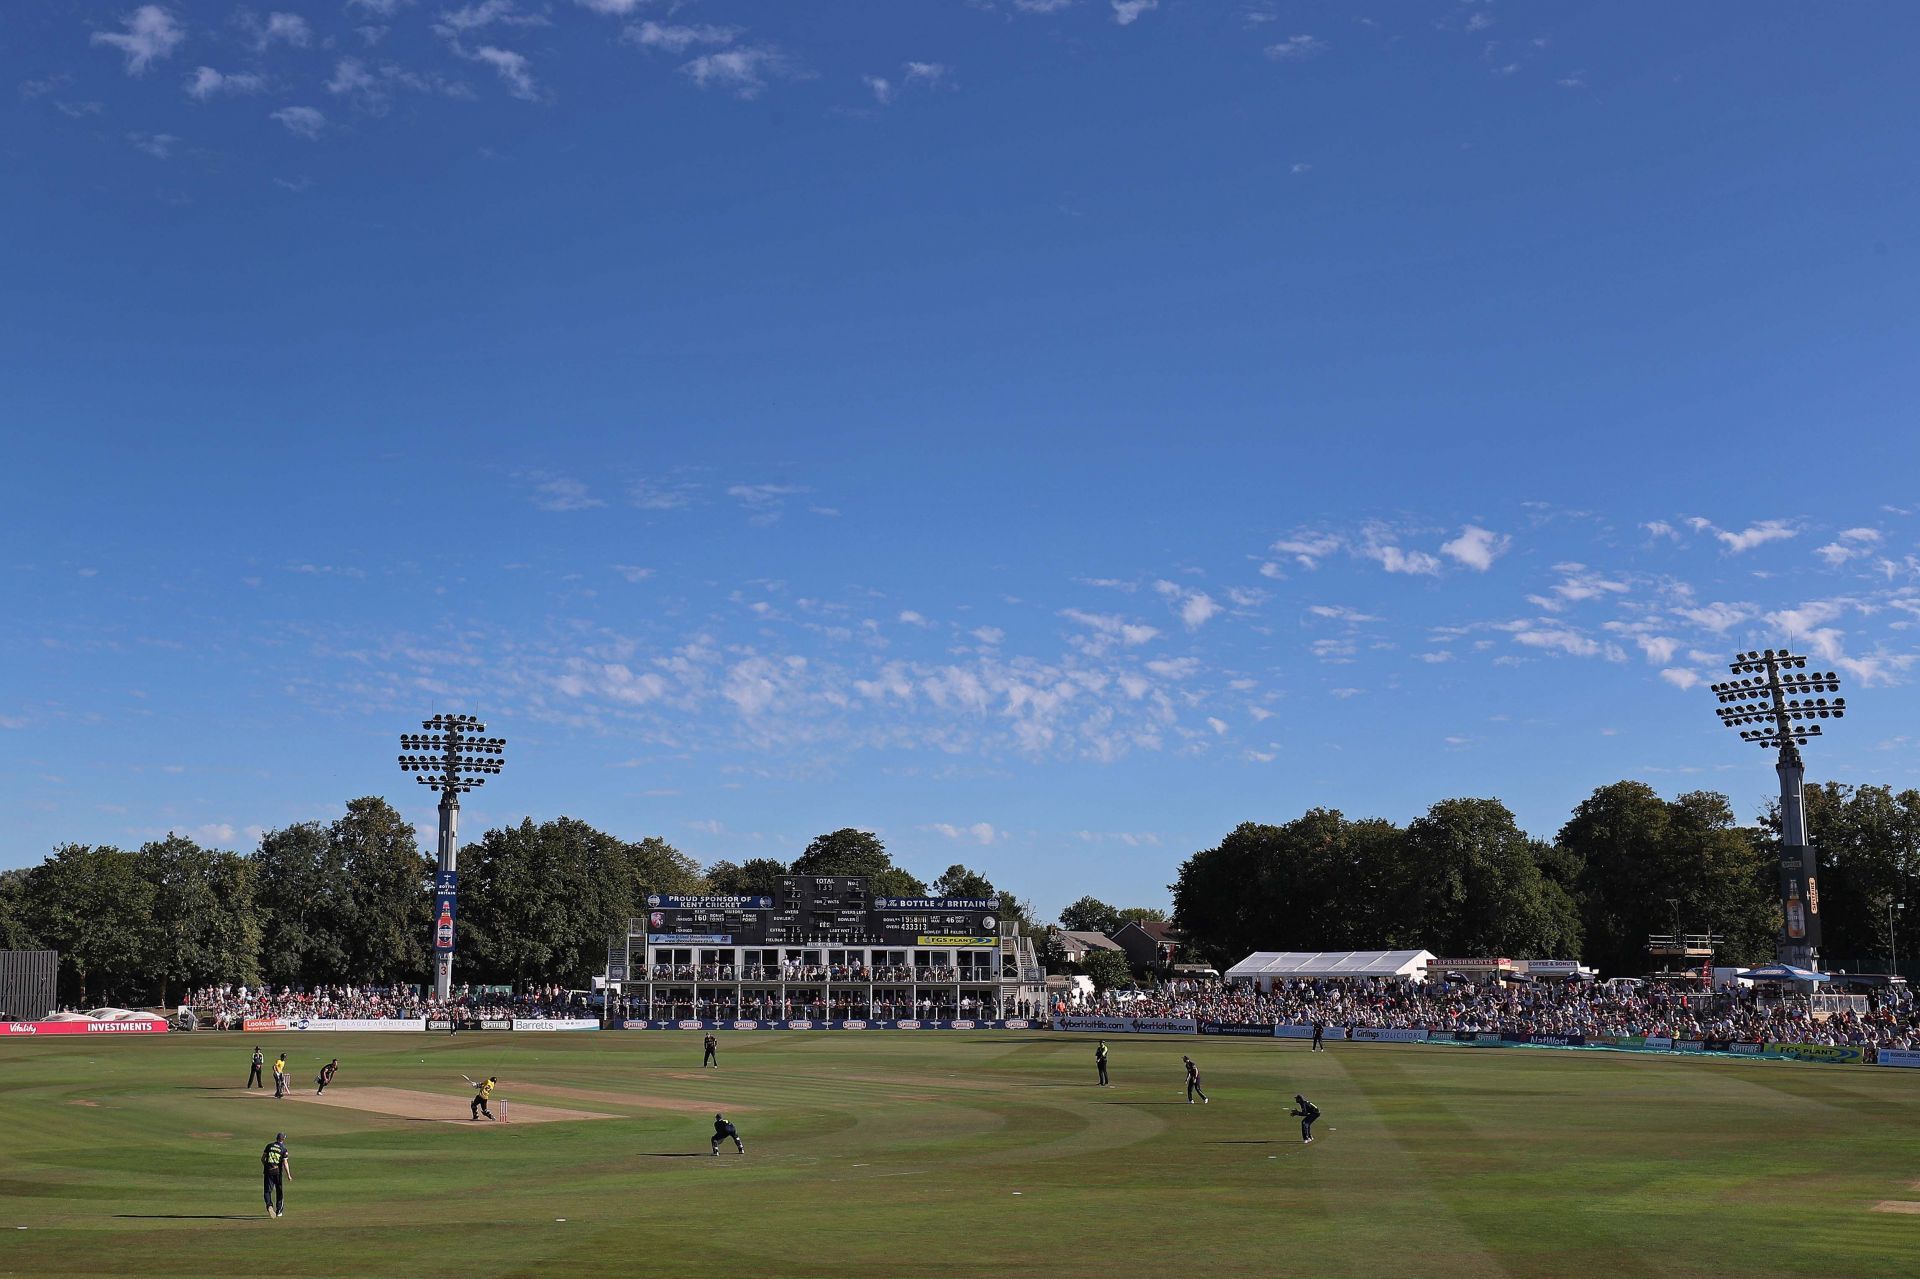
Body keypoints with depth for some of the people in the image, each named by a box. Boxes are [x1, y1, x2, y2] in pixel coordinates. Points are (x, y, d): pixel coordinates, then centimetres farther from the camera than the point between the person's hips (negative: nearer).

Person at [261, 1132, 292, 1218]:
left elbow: (262, 1158, 6)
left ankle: (269, 1205, -25)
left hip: (268, 1171, 1)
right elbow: (285, 1163, -8)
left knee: (267, 1190, 2)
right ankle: (279, 1211, 18)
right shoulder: (283, 1149, -3)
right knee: (279, 1191, 13)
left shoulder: (269, 1146, 4)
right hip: (278, 1172, -1)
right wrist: (288, 1175, -4)